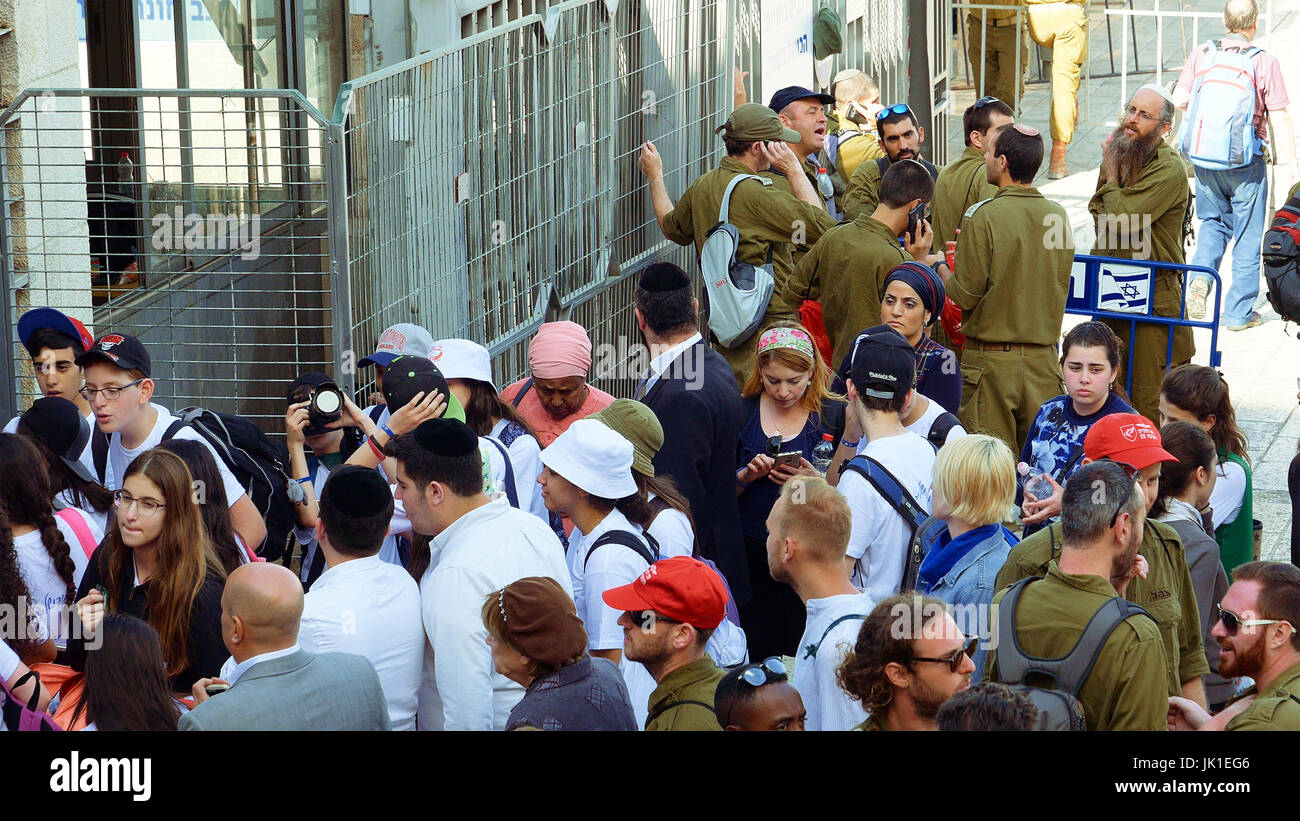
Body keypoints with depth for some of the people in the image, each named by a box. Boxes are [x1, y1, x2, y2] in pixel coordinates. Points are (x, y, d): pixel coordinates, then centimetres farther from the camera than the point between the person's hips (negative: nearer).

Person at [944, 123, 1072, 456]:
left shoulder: (982, 216, -13)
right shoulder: (1057, 216, 3)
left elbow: (966, 295, -11)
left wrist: (942, 271, 8)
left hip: (990, 357, -5)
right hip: (1043, 358, 5)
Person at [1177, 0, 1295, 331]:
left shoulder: (1201, 56, -2)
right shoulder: (1264, 62, -10)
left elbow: (1179, 100, 2)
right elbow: (1280, 119, -9)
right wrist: (1289, 166, -2)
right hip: (1247, 163, -3)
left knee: (1214, 222, 22)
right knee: (1247, 236, 8)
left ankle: (1199, 277, -1)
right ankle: (1239, 312, 11)